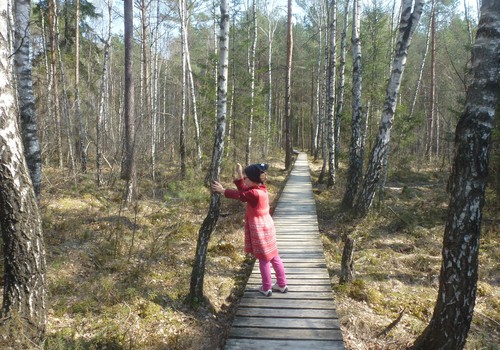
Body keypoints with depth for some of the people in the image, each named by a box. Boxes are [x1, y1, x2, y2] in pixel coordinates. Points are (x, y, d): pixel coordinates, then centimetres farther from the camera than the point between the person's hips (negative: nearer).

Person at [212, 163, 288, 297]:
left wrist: (222, 190, -4)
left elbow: (239, 195, -14)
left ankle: (266, 288, 21)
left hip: (259, 230, -9)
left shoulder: (255, 194, -25)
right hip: (266, 227, 9)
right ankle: (282, 284, 27)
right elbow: (243, 190, 12)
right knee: (274, 257, 16)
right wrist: (239, 176, 5)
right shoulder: (260, 189, 2)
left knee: (264, 259, 6)